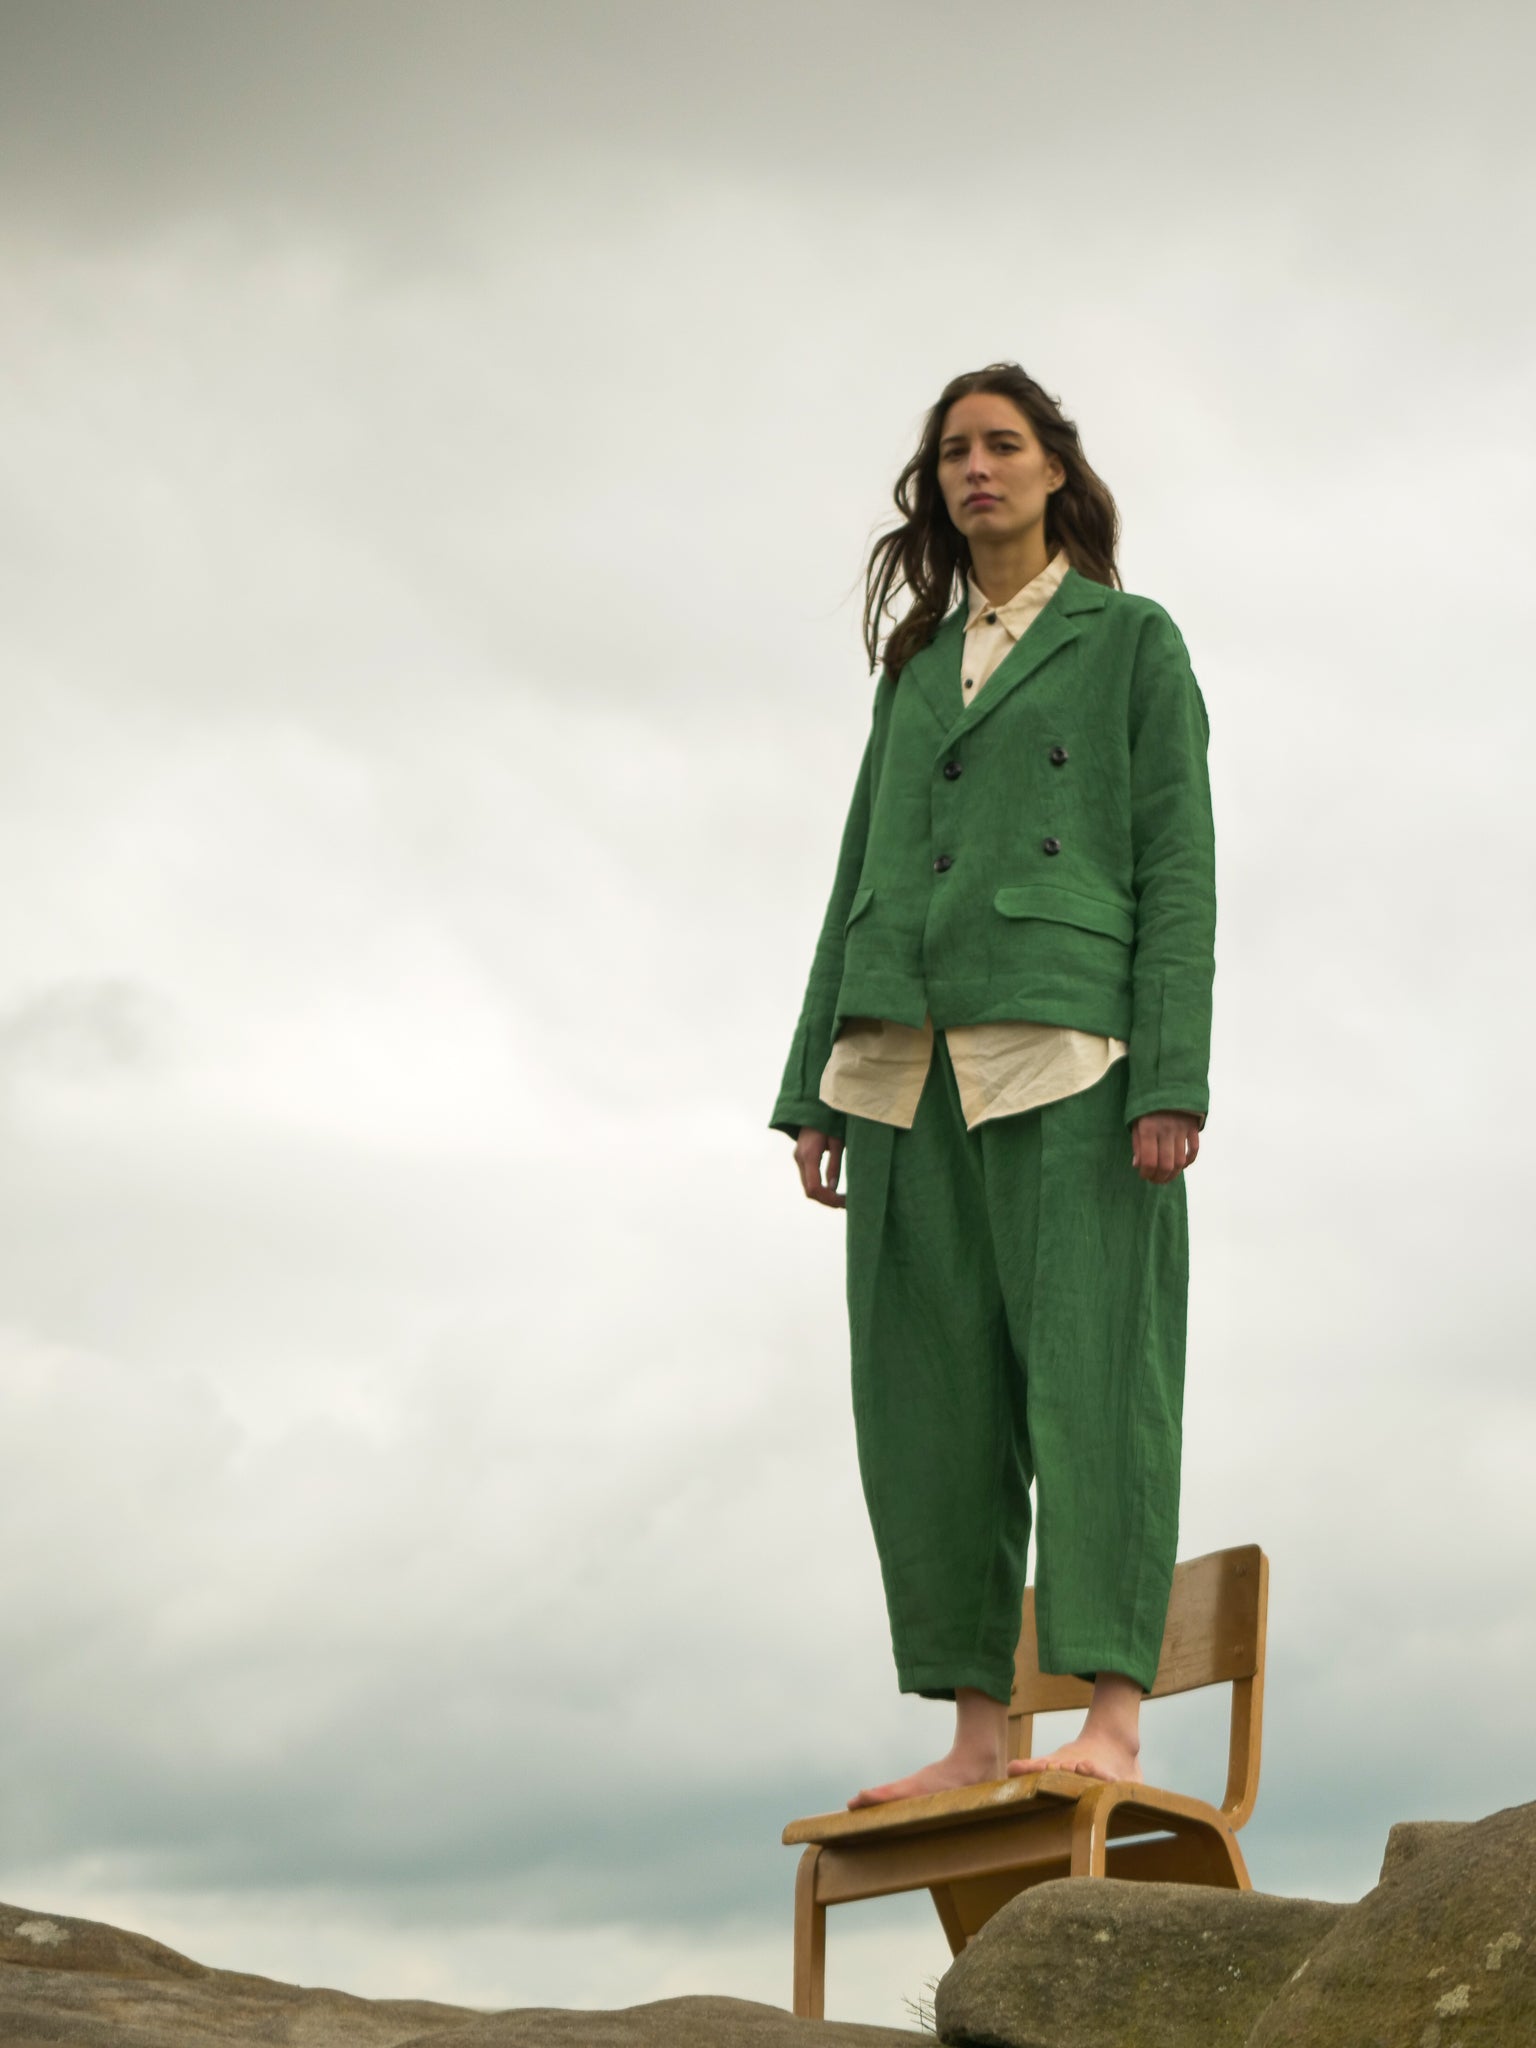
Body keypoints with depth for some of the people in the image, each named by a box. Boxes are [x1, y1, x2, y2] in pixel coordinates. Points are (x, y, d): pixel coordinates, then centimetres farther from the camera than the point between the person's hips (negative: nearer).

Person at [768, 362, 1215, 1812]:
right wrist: (813, 1087, 11)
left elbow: (1178, 866, -2)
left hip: (1065, 1044, -5)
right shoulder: (918, 667, 22)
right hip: (912, 1057, 5)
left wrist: (1174, 1081, -13)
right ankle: (977, 1733, 2)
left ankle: (1112, 1722, -14)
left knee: (1087, 1361, -11)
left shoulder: (1132, 641, 7)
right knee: (930, 1395, 0)